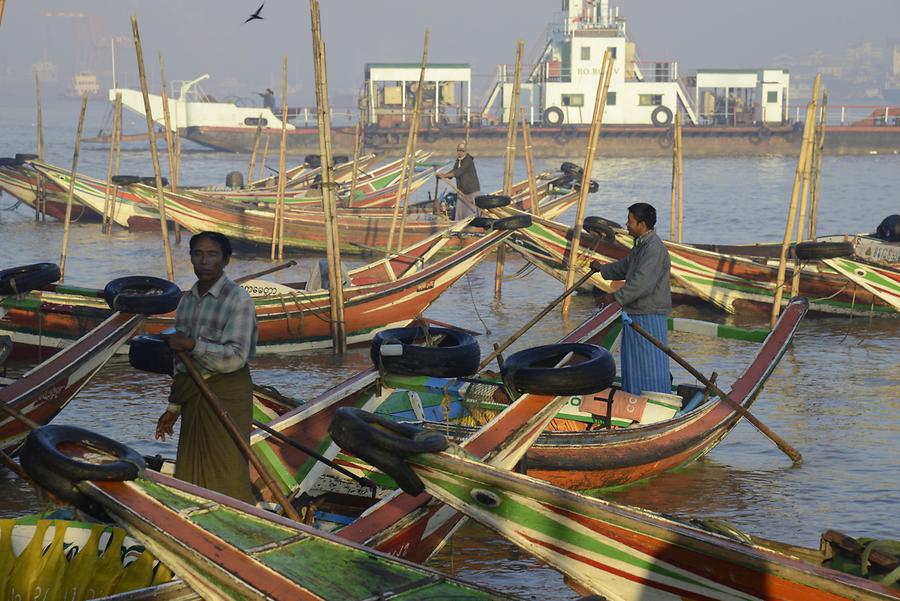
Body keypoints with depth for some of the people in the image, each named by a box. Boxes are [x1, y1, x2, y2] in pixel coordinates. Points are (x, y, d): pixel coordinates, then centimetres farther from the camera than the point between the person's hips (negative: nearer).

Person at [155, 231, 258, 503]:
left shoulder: (238, 300, -11)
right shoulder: (186, 301, 11)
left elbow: (236, 357, -19)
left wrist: (192, 345, -21)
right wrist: (173, 409, 18)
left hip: (227, 393, -7)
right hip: (193, 396, 7)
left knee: (228, 479, -7)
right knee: (190, 477, 10)